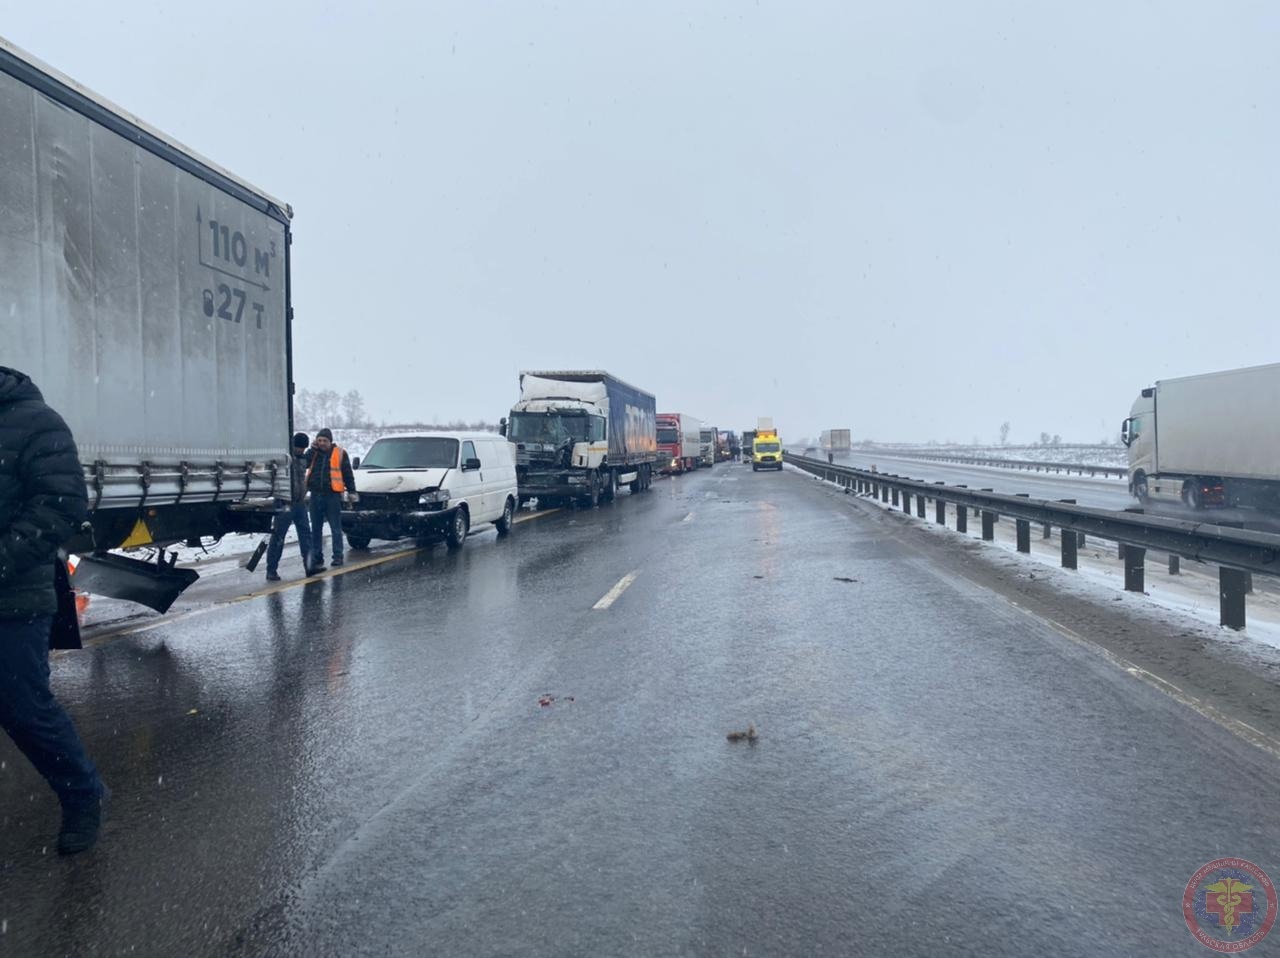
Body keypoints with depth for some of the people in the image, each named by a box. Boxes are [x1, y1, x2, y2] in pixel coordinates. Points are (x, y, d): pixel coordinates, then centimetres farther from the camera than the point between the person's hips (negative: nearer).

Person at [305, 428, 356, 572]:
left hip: (333, 495, -4)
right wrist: (313, 450, -7)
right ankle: (316, 557, 17)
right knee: (316, 529, 9)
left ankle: (338, 556, 5)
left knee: (336, 528, 0)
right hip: (316, 495, 4)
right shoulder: (314, 453, 10)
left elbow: (347, 473, 2)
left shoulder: (340, 453, 0)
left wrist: (351, 491, -1)